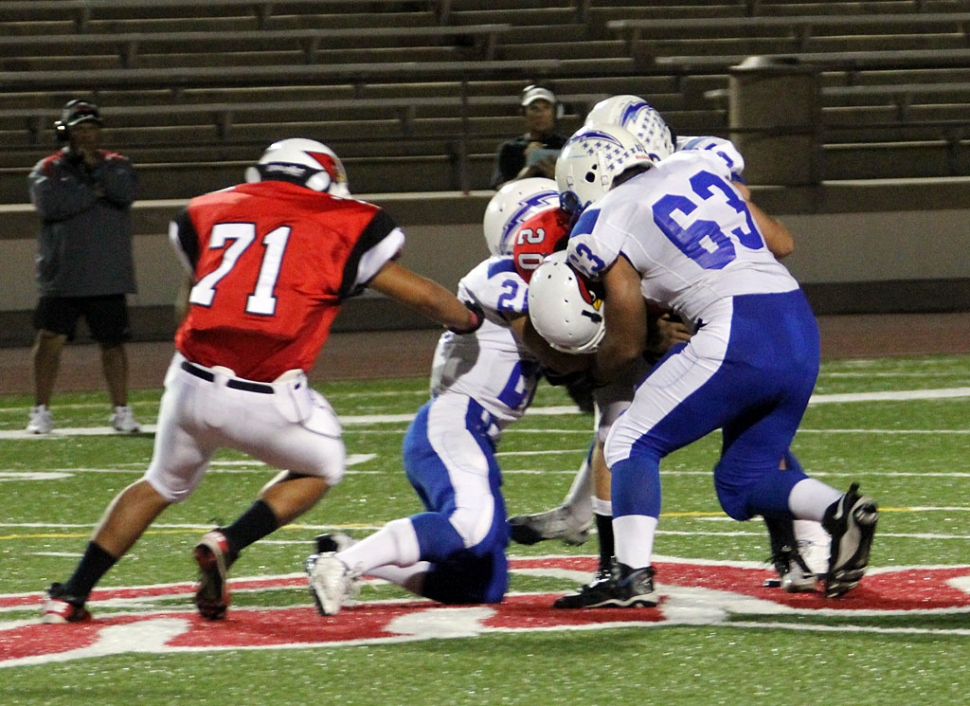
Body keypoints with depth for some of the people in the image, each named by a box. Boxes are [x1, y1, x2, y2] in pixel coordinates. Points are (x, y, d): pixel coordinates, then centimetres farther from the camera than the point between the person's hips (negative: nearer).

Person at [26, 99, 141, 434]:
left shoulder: (116, 165, 9)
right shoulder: (47, 169, 4)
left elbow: (126, 192, -11)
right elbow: (50, 204, -15)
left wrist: (95, 167, -13)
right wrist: (94, 192, -11)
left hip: (108, 277, 1)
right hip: (62, 277, -1)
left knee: (112, 341, 5)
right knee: (50, 339, -6)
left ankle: (121, 410, 15)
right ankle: (41, 411, 3)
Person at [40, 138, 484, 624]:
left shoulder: (206, 214, 17)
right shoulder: (342, 228, 8)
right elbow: (421, 296, 16)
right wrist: (469, 320, 35)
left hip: (192, 383, 4)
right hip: (267, 399, -4)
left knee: (164, 483, 28)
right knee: (320, 470, 25)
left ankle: (71, 595, 25)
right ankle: (227, 547, 5)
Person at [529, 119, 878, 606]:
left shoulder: (606, 226, 2)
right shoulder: (699, 165, 19)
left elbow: (627, 346, 10)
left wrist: (590, 375, 30)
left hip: (738, 333, -7)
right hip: (800, 324, 7)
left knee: (632, 442, 8)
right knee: (742, 483, 18)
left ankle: (633, 576, -8)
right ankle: (838, 511, -6)